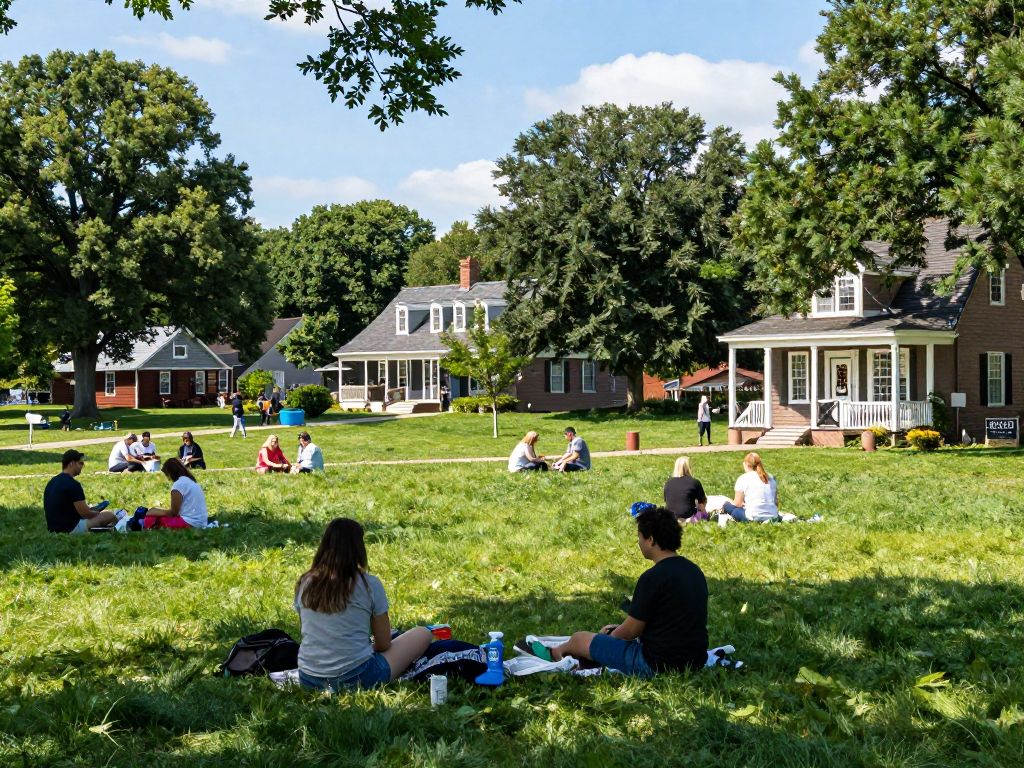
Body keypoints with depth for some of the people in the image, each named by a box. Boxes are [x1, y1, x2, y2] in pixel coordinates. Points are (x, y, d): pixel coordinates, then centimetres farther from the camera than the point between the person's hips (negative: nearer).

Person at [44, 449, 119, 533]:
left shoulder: (52, 482, 11)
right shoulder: (73, 485, -18)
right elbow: (85, 514, -15)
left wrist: (89, 509, 19)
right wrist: (97, 513, 8)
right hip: (70, 529, -9)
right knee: (110, 516, -4)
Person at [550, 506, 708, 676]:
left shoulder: (652, 577, -20)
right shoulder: (695, 571, 6)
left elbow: (632, 630, -12)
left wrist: (611, 634, 12)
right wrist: (618, 629, 21)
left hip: (656, 664, -8)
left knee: (579, 639, 11)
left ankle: (557, 652, 44)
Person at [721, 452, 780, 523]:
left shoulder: (742, 479, -4)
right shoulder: (771, 478, 10)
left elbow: (737, 503, -1)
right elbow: (776, 502, 10)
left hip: (753, 517, -5)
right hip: (773, 517, 5)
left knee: (727, 505, 14)